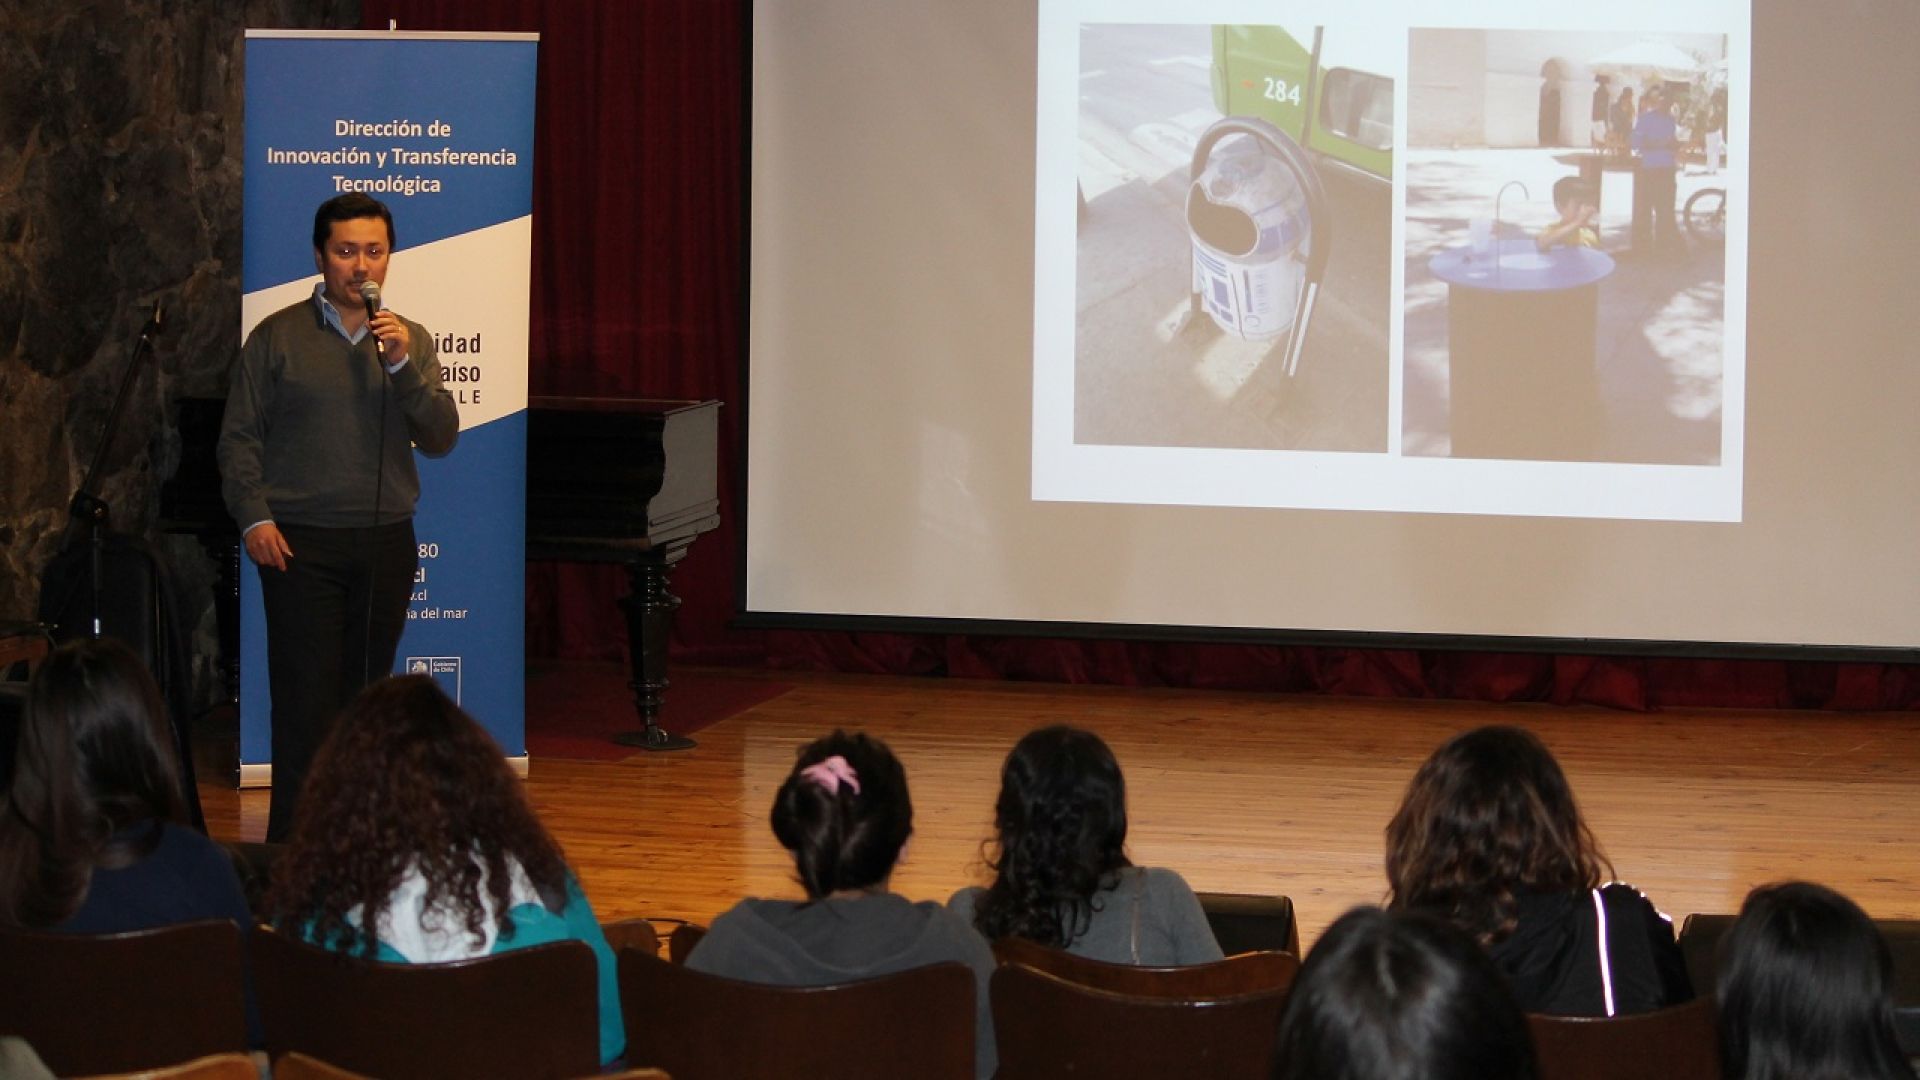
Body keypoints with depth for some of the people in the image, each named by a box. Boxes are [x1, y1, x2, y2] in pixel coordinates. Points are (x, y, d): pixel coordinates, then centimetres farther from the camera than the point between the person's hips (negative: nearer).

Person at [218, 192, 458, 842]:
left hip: (386, 542, 3)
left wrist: (403, 366, -12)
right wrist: (253, 518, -10)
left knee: (366, 693, 7)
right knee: (305, 697, -7)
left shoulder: (411, 342, 9)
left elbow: (440, 438, 0)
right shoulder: (278, 337, 2)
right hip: (300, 543, -3)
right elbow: (240, 436, 1)